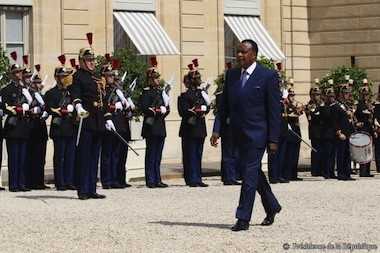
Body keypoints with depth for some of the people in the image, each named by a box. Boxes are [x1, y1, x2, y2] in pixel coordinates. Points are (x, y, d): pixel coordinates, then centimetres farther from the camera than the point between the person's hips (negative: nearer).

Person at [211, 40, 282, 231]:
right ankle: (272, 207, 35)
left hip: (256, 134, -6)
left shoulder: (268, 77, -7)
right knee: (254, 172, 17)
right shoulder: (231, 75, 10)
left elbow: (274, 111, -8)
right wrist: (217, 129, 4)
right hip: (239, 133, 7)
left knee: (250, 175, -9)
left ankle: (243, 219, -6)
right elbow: (224, 104, 14)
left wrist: (273, 140, -11)